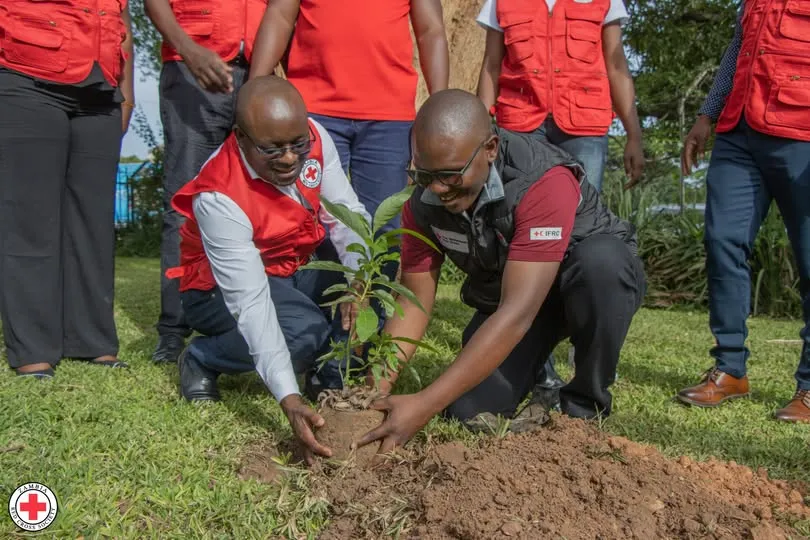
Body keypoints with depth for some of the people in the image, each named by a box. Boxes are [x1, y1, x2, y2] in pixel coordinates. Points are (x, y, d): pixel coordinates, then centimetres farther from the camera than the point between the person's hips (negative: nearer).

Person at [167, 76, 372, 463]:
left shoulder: (314, 138, -19)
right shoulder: (218, 198, -33)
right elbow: (251, 303, -39)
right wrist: (289, 399, -46)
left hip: (298, 268, 6)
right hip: (224, 287, -5)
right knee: (304, 330, -33)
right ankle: (200, 360, -4)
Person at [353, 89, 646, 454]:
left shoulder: (544, 181, -37)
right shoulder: (423, 202, -18)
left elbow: (518, 313, -43)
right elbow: (413, 304, -13)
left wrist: (425, 405, -47)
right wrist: (375, 391, -28)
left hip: (603, 275, -3)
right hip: (503, 295, 4)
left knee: (598, 259, -40)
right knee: (471, 412, -17)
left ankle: (585, 409, -15)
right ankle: (539, 379, 18)